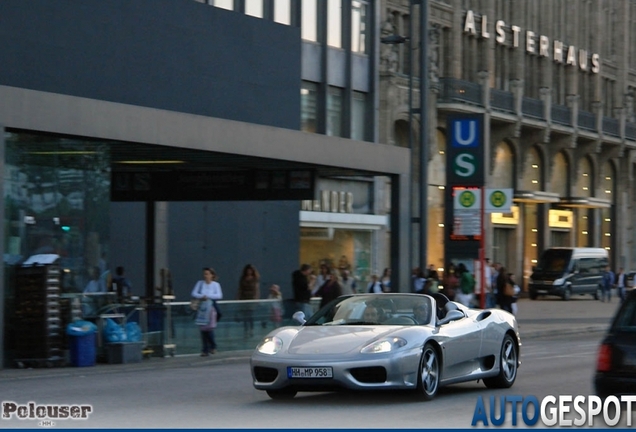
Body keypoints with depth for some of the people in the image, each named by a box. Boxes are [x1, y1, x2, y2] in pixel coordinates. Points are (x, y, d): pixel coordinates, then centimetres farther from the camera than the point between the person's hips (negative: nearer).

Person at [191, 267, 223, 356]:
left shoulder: (216, 285, 3)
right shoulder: (200, 283, 8)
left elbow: (219, 295, -10)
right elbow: (193, 294, 1)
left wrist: (208, 296, -17)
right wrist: (201, 296, -16)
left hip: (211, 308, -2)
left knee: (209, 328, -13)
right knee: (203, 330, -1)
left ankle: (213, 346, 10)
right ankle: (205, 350, 4)